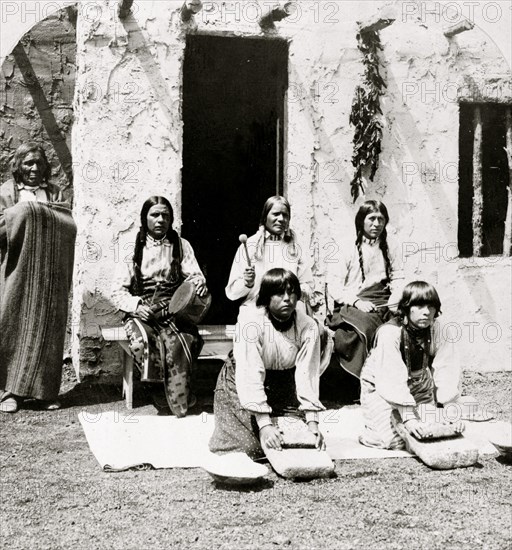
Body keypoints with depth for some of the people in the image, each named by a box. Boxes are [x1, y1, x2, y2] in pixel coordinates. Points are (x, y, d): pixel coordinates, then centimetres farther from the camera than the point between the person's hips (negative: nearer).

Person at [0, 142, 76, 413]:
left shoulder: (55, 193, 13)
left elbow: (70, 227, 1)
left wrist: (38, 211, -9)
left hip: (49, 276, 2)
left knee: (47, 330, 0)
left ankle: (45, 390, 7)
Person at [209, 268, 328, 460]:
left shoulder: (308, 326, -17)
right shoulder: (251, 322, -28)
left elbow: (307, 375, -19)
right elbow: (250, 376, -33)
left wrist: (312, 423, -27)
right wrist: (264, 424, -39)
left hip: (284, 386, 3)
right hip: (241, 383, -3)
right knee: (247, 447, -14)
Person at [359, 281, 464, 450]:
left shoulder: (437, 329, -16)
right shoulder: (390, 332, -29)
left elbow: (447, 370, -19)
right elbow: (393, 380, -35)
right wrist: (409, 418, -41)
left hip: (416, 385, 5)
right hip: (379, 387, -4)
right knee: (395, 441, -18)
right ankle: (369, 431, 14)